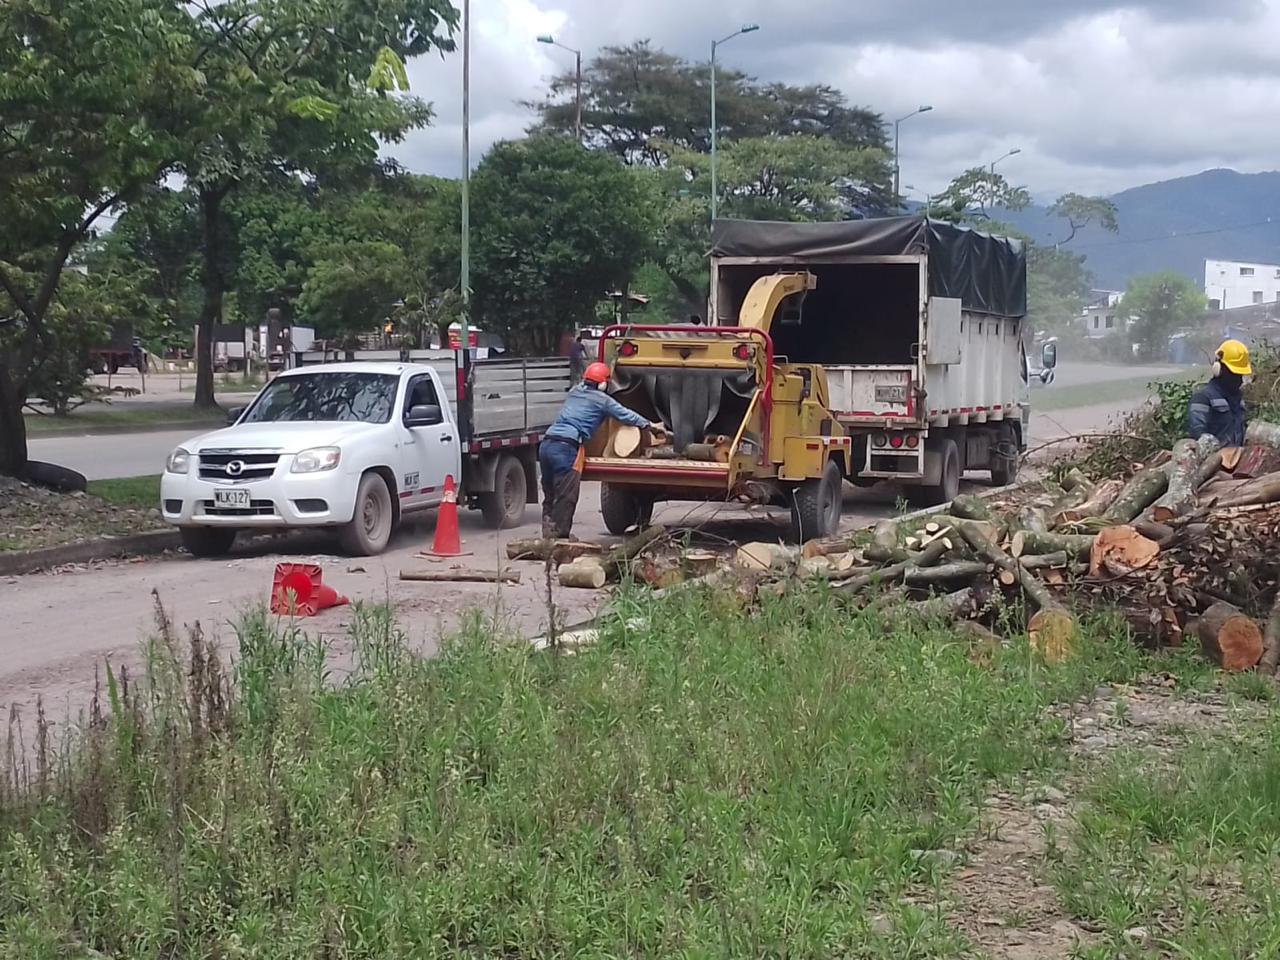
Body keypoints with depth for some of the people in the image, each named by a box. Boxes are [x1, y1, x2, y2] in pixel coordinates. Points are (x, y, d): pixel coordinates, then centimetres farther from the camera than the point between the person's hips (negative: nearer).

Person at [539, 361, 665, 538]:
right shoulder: (602, 400, 4)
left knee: (550, 497, 13)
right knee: (565, 498, -4)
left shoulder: (574, 392, 22)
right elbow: (626, 415, 12)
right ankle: (559, 536, -5)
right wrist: (651, 425, 24)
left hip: (546, 444, 7)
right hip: (566, 448, -7)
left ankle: (549, 534, 14)